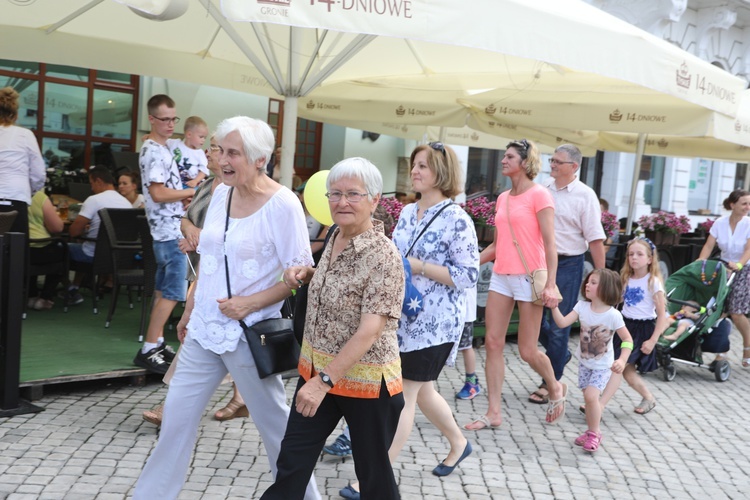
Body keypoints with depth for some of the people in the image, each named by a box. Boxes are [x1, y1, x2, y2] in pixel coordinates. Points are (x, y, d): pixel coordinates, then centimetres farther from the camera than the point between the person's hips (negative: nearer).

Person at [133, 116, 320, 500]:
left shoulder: (282, 204, -15)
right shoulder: (221, 194, 5)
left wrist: (251, 302, -21)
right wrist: (189, 309, 17)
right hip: (204, 328, 6)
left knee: (274, 423, 8)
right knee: (177, 416, 13)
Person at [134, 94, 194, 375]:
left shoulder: (160, 149, 15)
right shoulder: (154, 151, -16)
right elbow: (158, 193, -23)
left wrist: (183, 198, 5)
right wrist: (192, 192, -13)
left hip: (167, 230, 11)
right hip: (171, 232, -11)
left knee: (163, 289, 13)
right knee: (173, 292, -9)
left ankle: (157, 344, 20)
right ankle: (147, 350, -5)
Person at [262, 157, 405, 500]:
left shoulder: (384, 257, -22)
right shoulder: (335, 237, 3)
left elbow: (370, 330, -26)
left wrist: (324, 380, -27)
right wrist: (307, 274, 2)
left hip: (366, 379, -7)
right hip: (316, 367, 7)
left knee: (372, 471, 12)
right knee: (292, 460, 13)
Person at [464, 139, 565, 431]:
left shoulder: (539, 195, -6)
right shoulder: (502, 198, 13)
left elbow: (549, 244, -11)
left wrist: (550, 284, -18)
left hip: (529, 276, -7)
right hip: (501, 276, 7)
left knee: (527, 351, 0)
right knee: (492, 343, 2)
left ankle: (556, 389, 30)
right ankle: (493, 413, 9)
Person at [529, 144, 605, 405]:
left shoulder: (585, 196, -9)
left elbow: (595, 239, -10)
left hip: (567, 265, -5)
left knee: (558, 324, 3)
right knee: (536, 318, 9)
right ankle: (560, 355, 38)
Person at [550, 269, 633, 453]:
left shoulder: (613, 315, -21)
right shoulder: (582, 307, -9)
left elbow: (627, 339, -14)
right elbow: (562, 322, -16)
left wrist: (622, 360, -27)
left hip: (602, 366, -5)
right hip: (584, 362, 5)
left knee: (591, 396, -17)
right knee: (588, 398, 12)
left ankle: (594, 434, 3)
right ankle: (592, 431, 30)